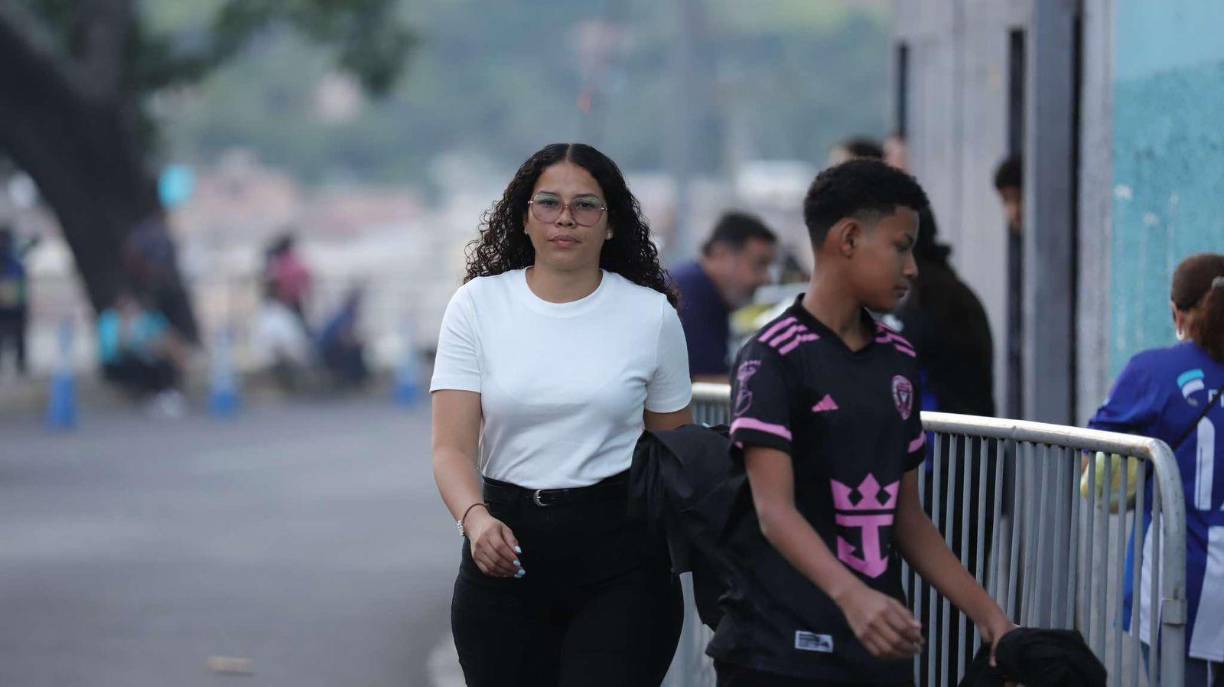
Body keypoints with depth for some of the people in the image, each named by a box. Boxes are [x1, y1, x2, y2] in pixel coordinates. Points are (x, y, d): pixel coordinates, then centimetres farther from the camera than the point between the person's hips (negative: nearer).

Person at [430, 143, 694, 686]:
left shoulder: (651, 314, 2)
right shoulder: (478, 304, 1)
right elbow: (452, 447, -6)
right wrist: (475, 518, -25)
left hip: (620, 559, -1)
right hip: (506, 545, 1)